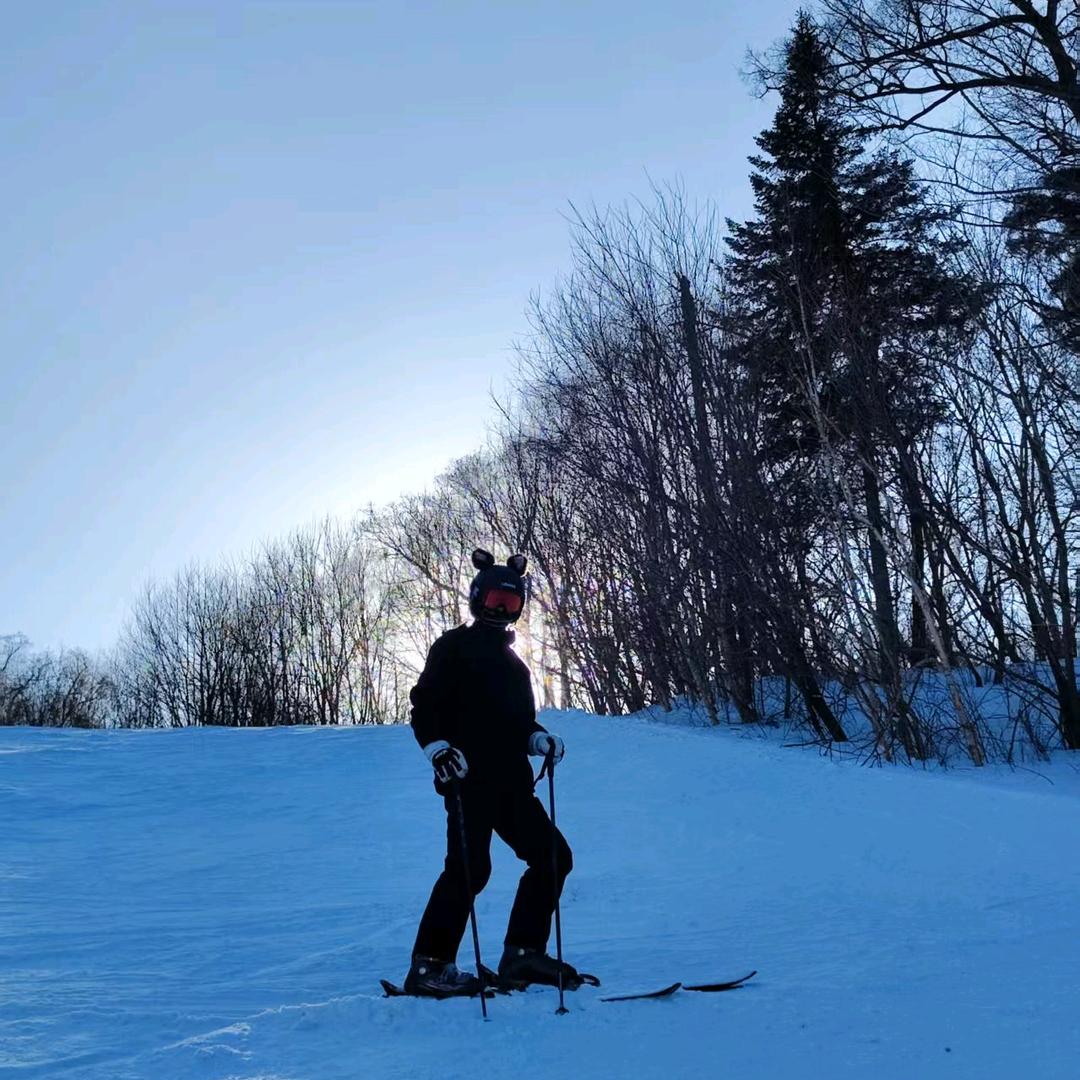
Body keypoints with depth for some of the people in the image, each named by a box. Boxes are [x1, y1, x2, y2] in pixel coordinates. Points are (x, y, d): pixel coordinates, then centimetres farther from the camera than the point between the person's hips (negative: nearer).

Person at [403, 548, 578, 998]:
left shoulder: (512, 662, 24)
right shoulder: (455, 646, 2)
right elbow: (424, 706, -5)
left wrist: (538, 738, 6)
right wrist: (438, 747, -21)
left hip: (511, 782, 8)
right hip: (469, 777, -8)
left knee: (553, 856, 5)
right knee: (470, 868, -15)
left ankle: (523, 954, 13)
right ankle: (429, 966, -4)